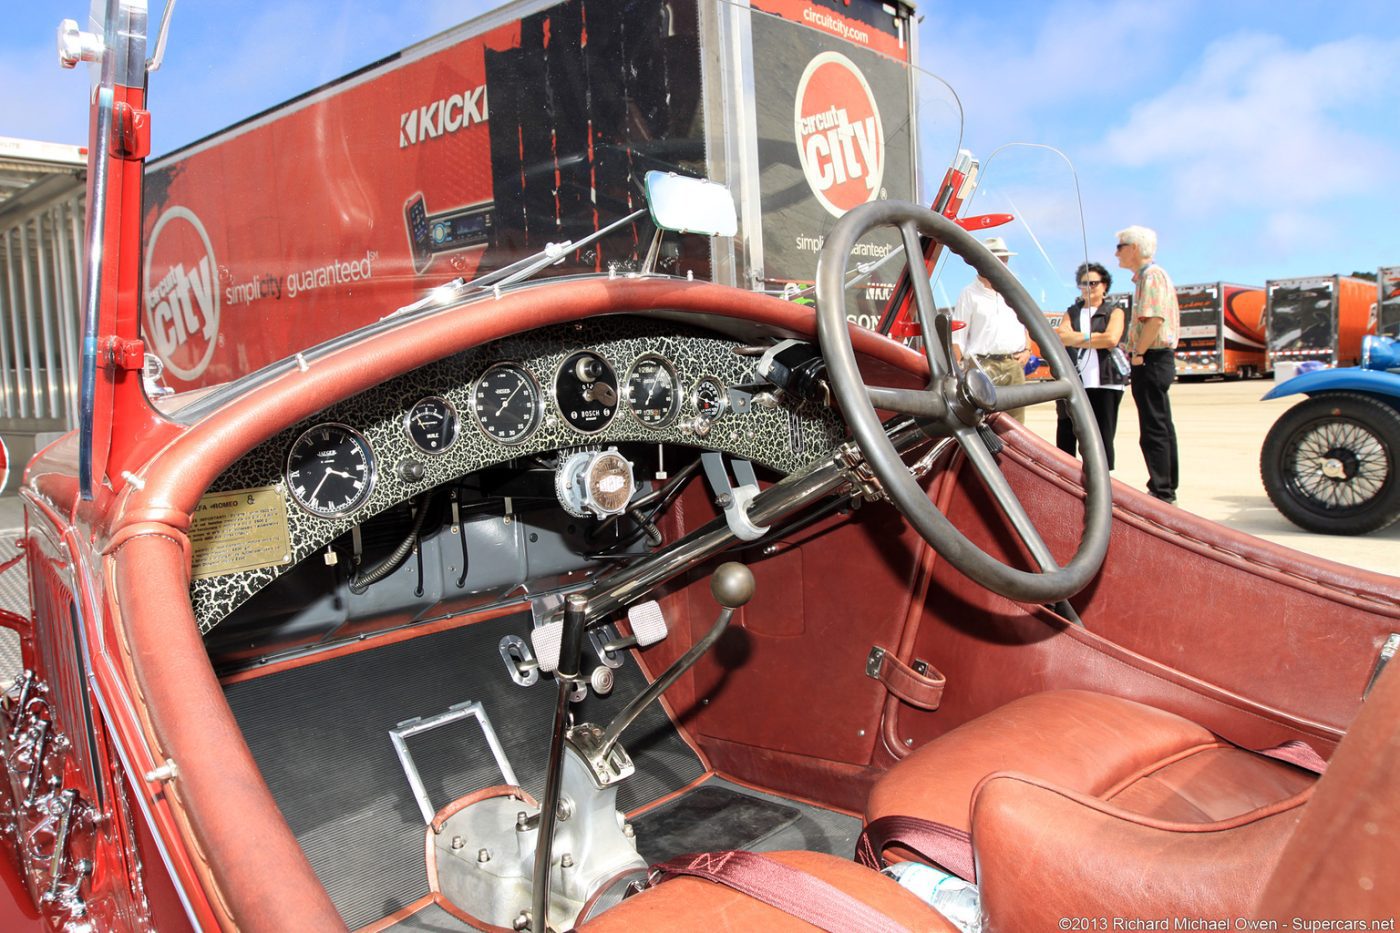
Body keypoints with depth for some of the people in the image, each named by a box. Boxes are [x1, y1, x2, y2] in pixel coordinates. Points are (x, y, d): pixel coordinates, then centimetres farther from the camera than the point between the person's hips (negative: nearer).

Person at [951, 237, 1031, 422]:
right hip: (984, 366, -6)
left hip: (1014, 365, 6)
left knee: (1016, 423, 7)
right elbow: (957, 337, -4)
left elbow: (1025, 326, 28)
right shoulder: (970, 294, 1)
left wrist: (1027, 350, 10)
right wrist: (959, 371, -12)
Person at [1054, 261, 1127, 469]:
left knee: (1102, 439, 0)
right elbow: (1061, 336, -1)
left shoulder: (1114, 312, 9)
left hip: (1104, 383, -3)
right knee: (1065, 439, 2)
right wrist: (1095, 337, -11)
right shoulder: (1072, 312, 18)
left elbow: (1112, 339, -10)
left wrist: (1075, 338, -5)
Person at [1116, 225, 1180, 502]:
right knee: (1161, 425, 14)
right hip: (1158, 358, 11)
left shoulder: (1152, 275, -12)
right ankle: (1167, 487, 22)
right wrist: (1136, 351, 14)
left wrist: (1138, 354, -18)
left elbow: (1155, 318, -25)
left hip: (1150, 360, -11)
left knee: (1153, 429, -8)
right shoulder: (1147, 276, 19)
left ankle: (1161, 492, -4)